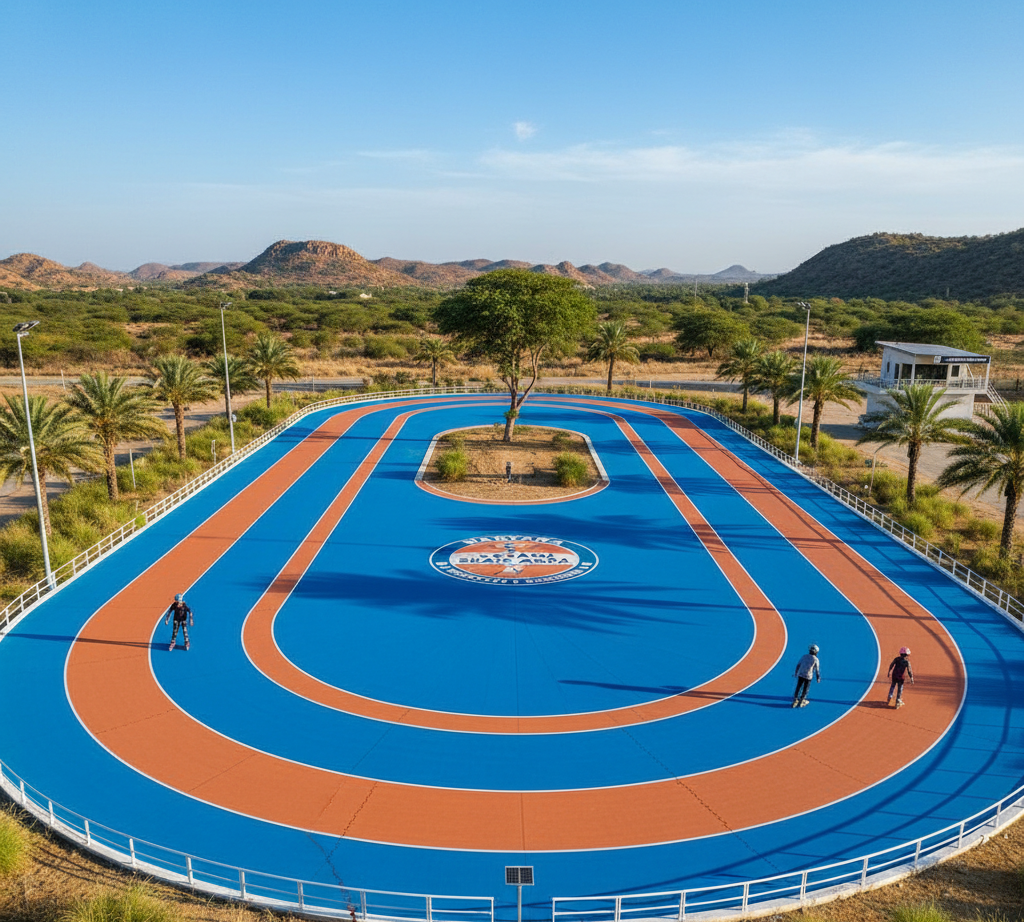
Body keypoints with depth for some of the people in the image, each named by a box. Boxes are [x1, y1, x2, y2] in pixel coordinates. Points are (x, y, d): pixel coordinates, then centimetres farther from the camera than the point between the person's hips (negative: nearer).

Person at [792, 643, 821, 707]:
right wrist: (818, 678, 11)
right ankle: (801, 701, 17)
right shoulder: (816, 659, -2)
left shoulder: (804, 656, 7)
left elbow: (798, 665, 10)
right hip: (808, 676, -3)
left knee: (798, 688, 12)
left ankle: (795, 701, 11)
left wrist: (796, 672, 21)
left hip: (800, 675, 3)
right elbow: (817, 670, -1)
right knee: (805, 689, 11)